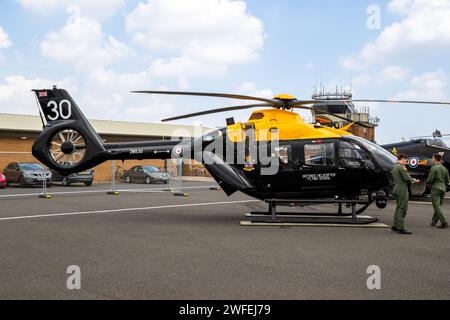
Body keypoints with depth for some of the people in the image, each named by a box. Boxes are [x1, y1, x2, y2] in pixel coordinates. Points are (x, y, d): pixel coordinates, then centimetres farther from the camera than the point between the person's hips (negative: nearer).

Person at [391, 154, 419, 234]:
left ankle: (395, 226, 19)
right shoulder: (401, 167, -13)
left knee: (399, 207, 16)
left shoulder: (394, 167, 17)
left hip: (396, 189, 10)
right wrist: (413, 180, 2)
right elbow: (407, 178, -17)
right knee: (402, 208, -7)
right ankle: (401, 228, -7)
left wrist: (411, 180, 14)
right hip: (402, 189, -10)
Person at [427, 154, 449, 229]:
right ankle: (434, 222, 19)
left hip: (435, 189, -7)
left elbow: (430, 179, -13)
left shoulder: (433, 168, -11)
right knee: (438, 206, 13)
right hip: (443, 189, 7)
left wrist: (429, 183, 8)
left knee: (437, 207, -6)